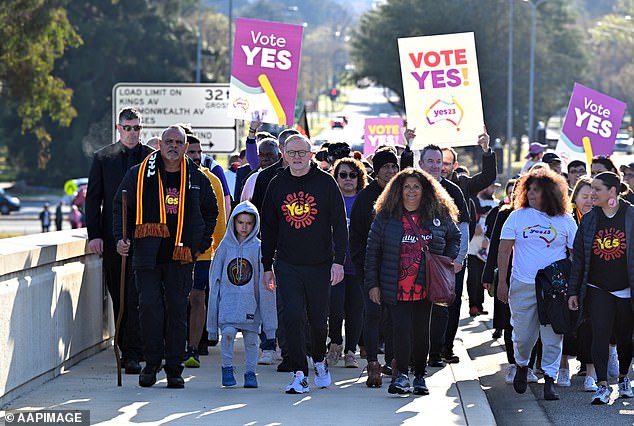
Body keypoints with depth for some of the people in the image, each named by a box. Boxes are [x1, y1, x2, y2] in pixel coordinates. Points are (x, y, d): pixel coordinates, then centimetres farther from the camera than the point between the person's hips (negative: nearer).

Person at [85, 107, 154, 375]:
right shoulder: (103, 158, 8)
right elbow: (93, 199, 7)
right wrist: (94, 234, -3)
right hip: (112, 238, 2)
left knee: (136, 295, -10)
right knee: (118, 296, 8)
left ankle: (133, 354, -13)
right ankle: (126, 349, 18)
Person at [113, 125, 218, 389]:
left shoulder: (196, 178, 8)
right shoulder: (139, 174, 2)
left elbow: (211, 211, 21)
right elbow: (120, 207, 8)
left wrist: (201, 244, 14)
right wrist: (121, 238, -5)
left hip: (181, 256, 1)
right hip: (147, 255, -1)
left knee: (177, 310, 1)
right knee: (149, 306, -8)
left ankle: (174, 369, 8)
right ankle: (152, 363, 6)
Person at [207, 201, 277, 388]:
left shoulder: (258, 248, 2)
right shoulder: (225, 246, 5)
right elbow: (215, 277, 9)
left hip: (250, 301, 0)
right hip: (228, 300, 0)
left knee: (251, 338, 3)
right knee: (228, 332, -17)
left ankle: (250, 372, 19)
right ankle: (227, 368, 2)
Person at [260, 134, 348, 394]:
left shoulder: (325, 183, -1)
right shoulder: (277, 185, 5)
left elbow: (339, 224, -2)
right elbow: (268, 228, 11)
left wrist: (339, 260, -10)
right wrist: (267, 267, 9)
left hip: (320, 265, -1)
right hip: (287, 265, 1)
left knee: (318, 320, 9)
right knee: (293, 318, -9)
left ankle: (319, 360, 36)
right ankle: (300, 375, -6)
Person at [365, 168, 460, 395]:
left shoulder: (439, 215, 5)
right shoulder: (386, 217, 0)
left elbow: (454, 238, 21)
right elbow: (372, 251, 3)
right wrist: (372, 284, -1)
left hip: (426, 288, 2)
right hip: (397, 288, -2)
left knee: (422, 331, 8)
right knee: (401, 328, -13)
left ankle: (420, 376, 18)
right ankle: (402, 374, -11)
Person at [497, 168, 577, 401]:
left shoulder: (566, 221, 4)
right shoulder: (517, 216, 4)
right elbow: (504, 251, 5)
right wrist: (502, 281, -2)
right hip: (522, 286, 1)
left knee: (552, 336, -4)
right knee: (523, 334, 6)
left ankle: (549, 380, 2)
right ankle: (521, 366, 33)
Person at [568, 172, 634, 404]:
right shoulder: (589, 219, 4)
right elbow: (578, 257, 6)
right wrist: (573, 291, 3)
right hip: (597, 289, 1)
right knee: (600, 335, -10)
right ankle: (602, 386, -11)